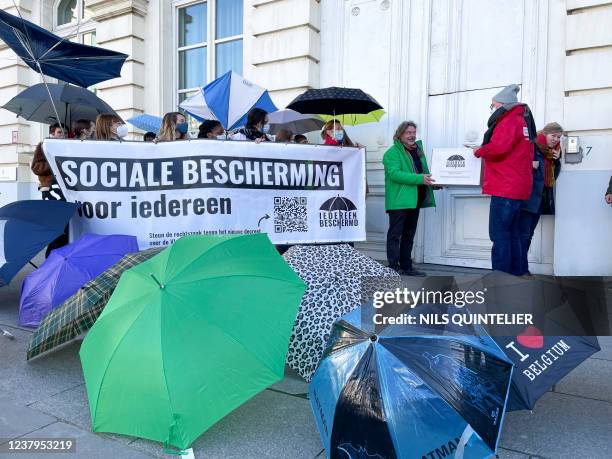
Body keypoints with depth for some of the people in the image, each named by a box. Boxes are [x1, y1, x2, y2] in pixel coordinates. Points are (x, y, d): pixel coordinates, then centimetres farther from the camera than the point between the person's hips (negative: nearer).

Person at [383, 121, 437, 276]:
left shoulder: (418, 150, 19)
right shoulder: (392, 153, -8)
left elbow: (424, 171, 29)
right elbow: (394, 173, -21)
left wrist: (433, 181, 9)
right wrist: (420, 178, -27)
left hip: (415, 200, 8)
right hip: (399, 201, -8)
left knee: (409, 235, 14)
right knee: (395, 234, -5)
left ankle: (406, 266, 22)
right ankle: (393, 267, -1)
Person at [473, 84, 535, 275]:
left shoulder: (509, 121, -9)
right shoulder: (523, 120, 22)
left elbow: (498, 147, -23)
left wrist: (479, 151, -5)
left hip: (505, 188, -10)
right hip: (517, 188, 10)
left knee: (499, 234, -9)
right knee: (512, 234, 14)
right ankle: (514, 275, 21)